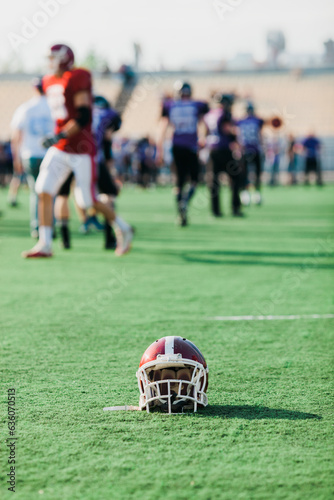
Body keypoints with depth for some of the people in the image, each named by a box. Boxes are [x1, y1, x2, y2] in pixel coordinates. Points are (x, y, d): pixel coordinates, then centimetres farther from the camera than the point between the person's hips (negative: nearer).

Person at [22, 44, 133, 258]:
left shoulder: (78, 79, -15)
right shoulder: (50, 82, 12)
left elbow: (84, 116, -20)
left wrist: (60, 136, -22)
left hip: (82, 149, -8)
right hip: (59, 150, 8)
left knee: (87, 201, -2)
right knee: (44, 190, -6)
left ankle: (123, 231, 21)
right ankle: (45, 244, -3)